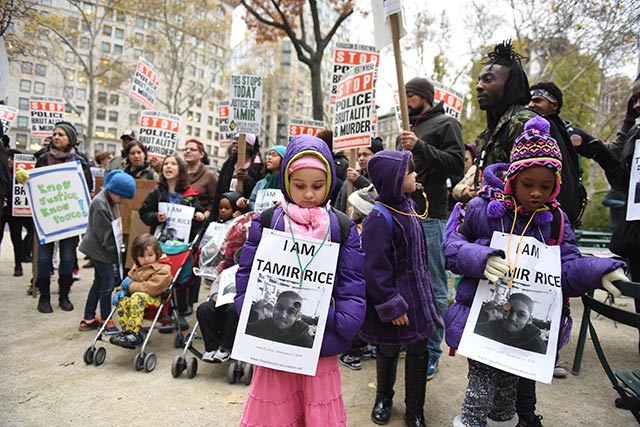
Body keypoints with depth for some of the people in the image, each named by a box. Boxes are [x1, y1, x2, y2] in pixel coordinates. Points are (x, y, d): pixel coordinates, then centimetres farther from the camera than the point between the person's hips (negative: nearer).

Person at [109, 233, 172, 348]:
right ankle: (127, 330, -9)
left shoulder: (163, 269, -14)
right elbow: (128, 279, 20)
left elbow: (152, 287, -23)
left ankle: (133, 333, -32)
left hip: (155, 299, -8)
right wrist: (121, 290, -3)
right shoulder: (137, 267, 15)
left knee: (137, 297, -34)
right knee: (121, 299, -16)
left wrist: (131, 286, -14)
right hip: (137, 295, 8)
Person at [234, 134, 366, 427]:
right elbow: (246, 280, -1)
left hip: (322, 345, 1)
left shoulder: (343, 228, 0)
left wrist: (341, 325, -12)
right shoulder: (266, 223, -2)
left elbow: (353, 285, -1)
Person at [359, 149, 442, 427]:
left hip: (417, 294, 7)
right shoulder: (379, 219, -24)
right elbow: (375, 269, -23)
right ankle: (383, 399, 42)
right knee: (388, 351, 16)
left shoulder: (409, 206, 3)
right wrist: (391, 306, -20)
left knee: (418, 352, 12)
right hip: (395, 299, -7)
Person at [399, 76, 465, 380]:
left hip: (430, 215, -8)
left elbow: (457, 164, -15)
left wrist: (420, 147, -21)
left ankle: (432, 352, 10)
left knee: (433, 286, -1)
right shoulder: (409, 127, 21)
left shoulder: (446, 124, -1)